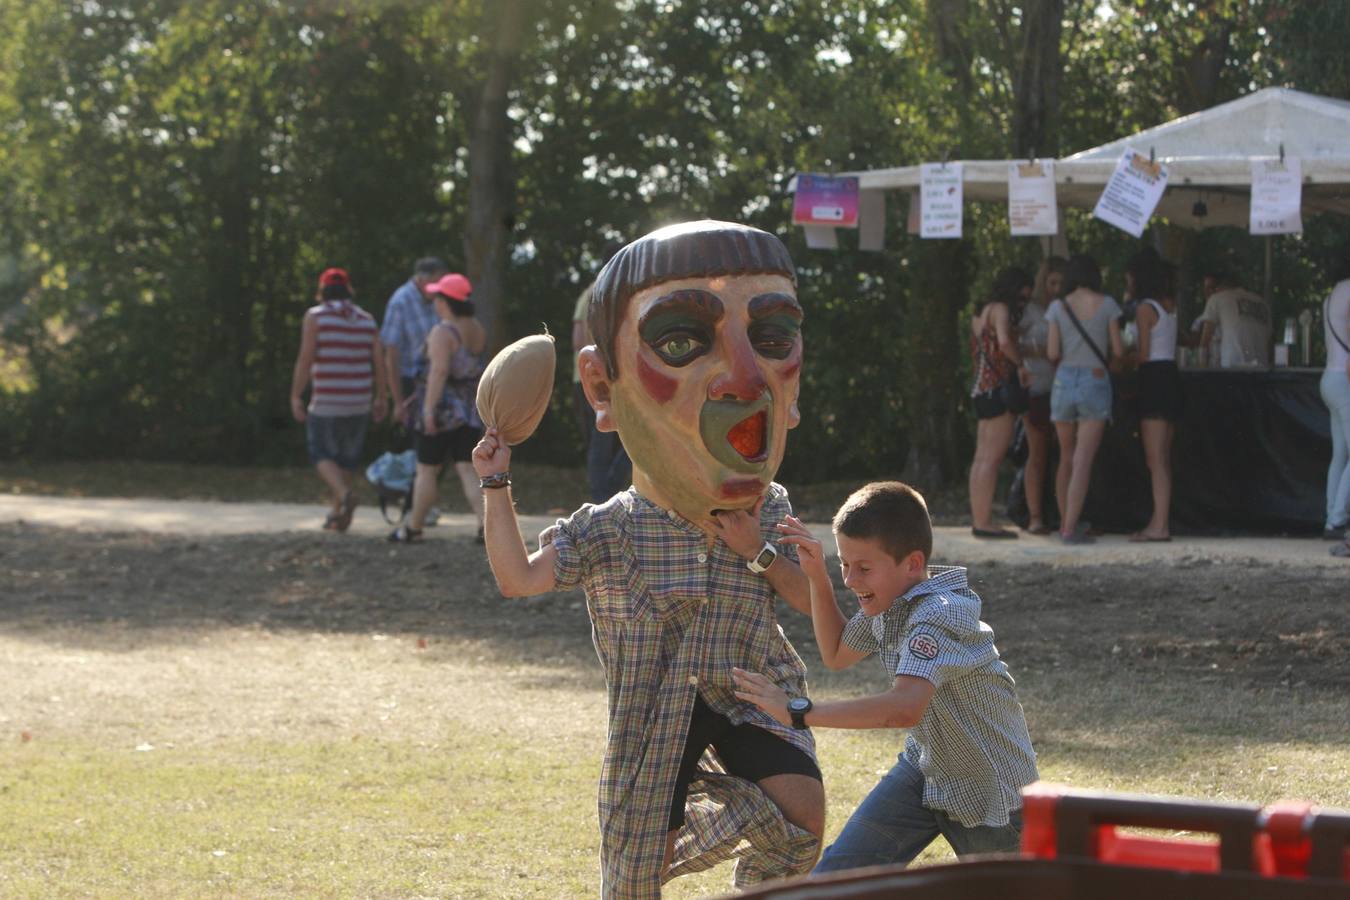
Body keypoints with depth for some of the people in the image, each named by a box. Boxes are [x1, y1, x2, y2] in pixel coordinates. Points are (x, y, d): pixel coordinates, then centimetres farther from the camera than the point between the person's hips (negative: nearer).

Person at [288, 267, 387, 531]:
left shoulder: (316, 317, -6)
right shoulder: (366, 320, 6)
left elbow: (305, 359, -11)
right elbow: (378, 362, 5)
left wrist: (295, 396, -7)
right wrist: (380, 398, 13)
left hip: (326, 401, -4)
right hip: (359, 402, 4)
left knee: (322, 455, 5)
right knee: (347, 457, 16)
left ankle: (344, 495, -20)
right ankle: (336, 514, 18)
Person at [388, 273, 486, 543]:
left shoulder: (442, 332, -17)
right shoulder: (477, 329, 8)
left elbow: (439, 370, -26)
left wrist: (429, 407, -27)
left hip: (441, 410, -7)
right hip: (471, 409, 7)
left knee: (426, 470, 5)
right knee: (467, 469, 5)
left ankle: (413, 528, 16)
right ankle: (485, 523, -10)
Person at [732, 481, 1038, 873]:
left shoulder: (939, 615, -32)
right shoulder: (889, 600, -5)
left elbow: (905, 707, -49)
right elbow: (837, 654, 15)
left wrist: (798, 711, -47)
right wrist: (817, 576, 0)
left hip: (990, 793, -7)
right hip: (925, 768, 7)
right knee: (836, 875, -5)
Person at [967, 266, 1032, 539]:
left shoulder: (981, 313, 20)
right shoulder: (1000, 310, -8)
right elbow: (1004, 342, -25)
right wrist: (1021, 365, -12)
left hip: (981, 388, 10)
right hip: (998, 388, -10)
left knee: (982, 458, 9)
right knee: (992, 458, -11)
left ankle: (978, 519, 10)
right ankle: (984, 522, -15)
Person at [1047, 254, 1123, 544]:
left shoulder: (1059, 307, 2)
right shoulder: (1107, 305, -2)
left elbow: (1052, 353, -1)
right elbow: (1117, 351, -1)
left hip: (1064, 380, 3)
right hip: (1096, 380, -3)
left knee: (1066, 458, 16)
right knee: (1083, 461, -6)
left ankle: (1065, 523, 23)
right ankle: (1070, 528, -14)